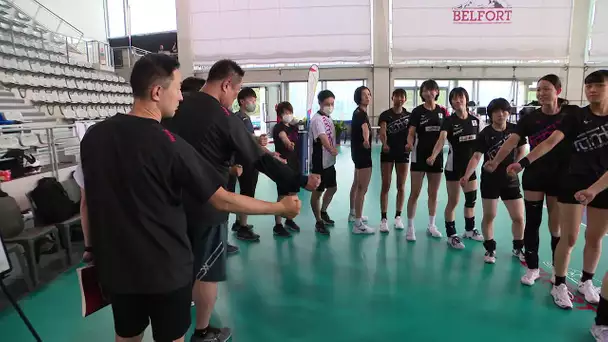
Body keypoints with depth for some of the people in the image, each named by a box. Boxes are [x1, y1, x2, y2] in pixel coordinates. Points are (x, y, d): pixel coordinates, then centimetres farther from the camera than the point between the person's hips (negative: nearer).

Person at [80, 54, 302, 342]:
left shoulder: (93, 136, -4)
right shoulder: (169, 145, -22)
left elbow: (87, 200, 6)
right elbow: (223, 200, -18)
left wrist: (93, 249, 20)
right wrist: (281, 207, -8)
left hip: (115, 267, 6)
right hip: (166, 269, -5)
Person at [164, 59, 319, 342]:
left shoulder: (178, 108, 0)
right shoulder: (224, 118, -18)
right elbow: (260, 159, -19)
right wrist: (301, 181, -13)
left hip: (176, 200, 7)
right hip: (207, 206, -7)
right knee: (208, 272, 10)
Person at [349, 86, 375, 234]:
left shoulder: (360, 112, 10)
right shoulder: (360, 113, -21)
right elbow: (365, 127, -46)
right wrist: (366, 140, -62)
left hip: (359, 152, 11)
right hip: (362, 152, -11)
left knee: (356, 184, 22)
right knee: (362, 188, -10)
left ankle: (353, 213, 38)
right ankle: (358, 225, -8)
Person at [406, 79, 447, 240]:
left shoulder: (442, 111, 5)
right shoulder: (417, 111, -4)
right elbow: (411, 133, -9)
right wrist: (410, 144, -29)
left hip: (437, 155, 3)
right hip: (420, 155, -3)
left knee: (433, 193, 12)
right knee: (415, 193, -1)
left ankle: (431, 225, 25)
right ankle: (410, 227, 7)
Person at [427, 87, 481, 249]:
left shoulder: (475, 120, 3)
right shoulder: (449, 121, -12)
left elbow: (479, 141, 12)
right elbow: (441, 139, -29)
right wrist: (433, 156, -46)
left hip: (470, 165, 5)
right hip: (454, 166, -5)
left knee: (472, 199, 16)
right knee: (453, 201, 1)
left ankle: (470, 230, 36)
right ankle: (451, 235, 14)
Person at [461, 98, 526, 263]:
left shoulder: (516, 130, -2)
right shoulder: (485, 134, -10)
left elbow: (521, 151, 8)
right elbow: (476, 156, -16)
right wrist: (466, 176, -29)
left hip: (511, 180, 2)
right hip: (489, 180, -2)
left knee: (519, 217, 5)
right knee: (489, 216, 5)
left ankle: (518, 248, 28)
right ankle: (490, 249, 23)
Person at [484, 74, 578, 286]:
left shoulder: (572, 113, -4)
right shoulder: (529, 118, -3)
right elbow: (512, 141, -15)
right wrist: (495, 161, -30)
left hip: (561, 177, -1)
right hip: (534, 176, 1)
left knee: (557, 227, 6)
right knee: (532, 222, 6)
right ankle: (532, 268, 21)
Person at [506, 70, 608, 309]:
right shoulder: (576, 117, -7)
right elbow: (551, 141, -19)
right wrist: (524, 162, -33)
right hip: (574, 182, -2)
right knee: (569, 237, -2)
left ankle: (586, 282, 33)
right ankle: (559, 285, 13)